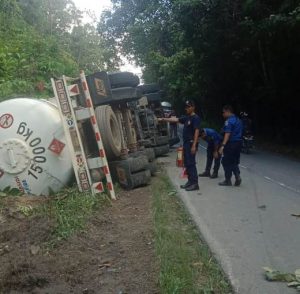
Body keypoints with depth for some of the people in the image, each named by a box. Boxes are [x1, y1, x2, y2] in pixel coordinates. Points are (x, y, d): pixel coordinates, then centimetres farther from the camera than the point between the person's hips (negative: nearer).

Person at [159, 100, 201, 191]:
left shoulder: (195, 118, -12)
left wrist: (194, 145, -23)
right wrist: (163, 119, 14)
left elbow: (196, 132, -18)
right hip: (186, 143, 9)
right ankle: (190, 181, 19)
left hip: (191, 144, -9)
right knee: (187, 163, 11)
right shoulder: (186, 118, 15)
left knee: (191, 163, -9)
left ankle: (195, 183, -6)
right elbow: (175, 119, 20)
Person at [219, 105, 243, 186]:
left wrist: (223, 145, -30)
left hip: (231, 143, -9)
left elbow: (227, 134, -24)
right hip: (238, 143, 9)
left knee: (227, 162, 2)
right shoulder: (238, 120, 15)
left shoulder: (229, 121, -14)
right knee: (234, 162, 17)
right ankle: (237, 176, 4)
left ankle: (228, 180, 8)